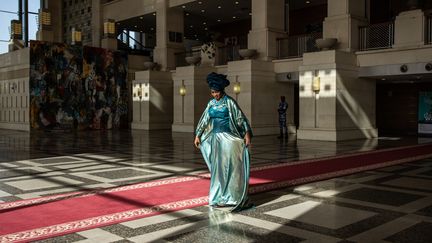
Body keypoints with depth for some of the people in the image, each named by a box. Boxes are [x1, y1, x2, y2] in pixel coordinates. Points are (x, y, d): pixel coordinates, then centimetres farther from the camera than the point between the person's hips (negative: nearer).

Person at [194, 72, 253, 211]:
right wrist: (197, 135, 12)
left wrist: (247, 133, -20)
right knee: (218, 167, 9)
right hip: (215, 138, 5)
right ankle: (220, 195, 18)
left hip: (228, 138, -5)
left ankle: (234, 196, 3)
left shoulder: (229, 102, -6)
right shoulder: (211, 103, 10)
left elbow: (240, 118, -10)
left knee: (231, 166, -4)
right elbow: (204, 120, 15)